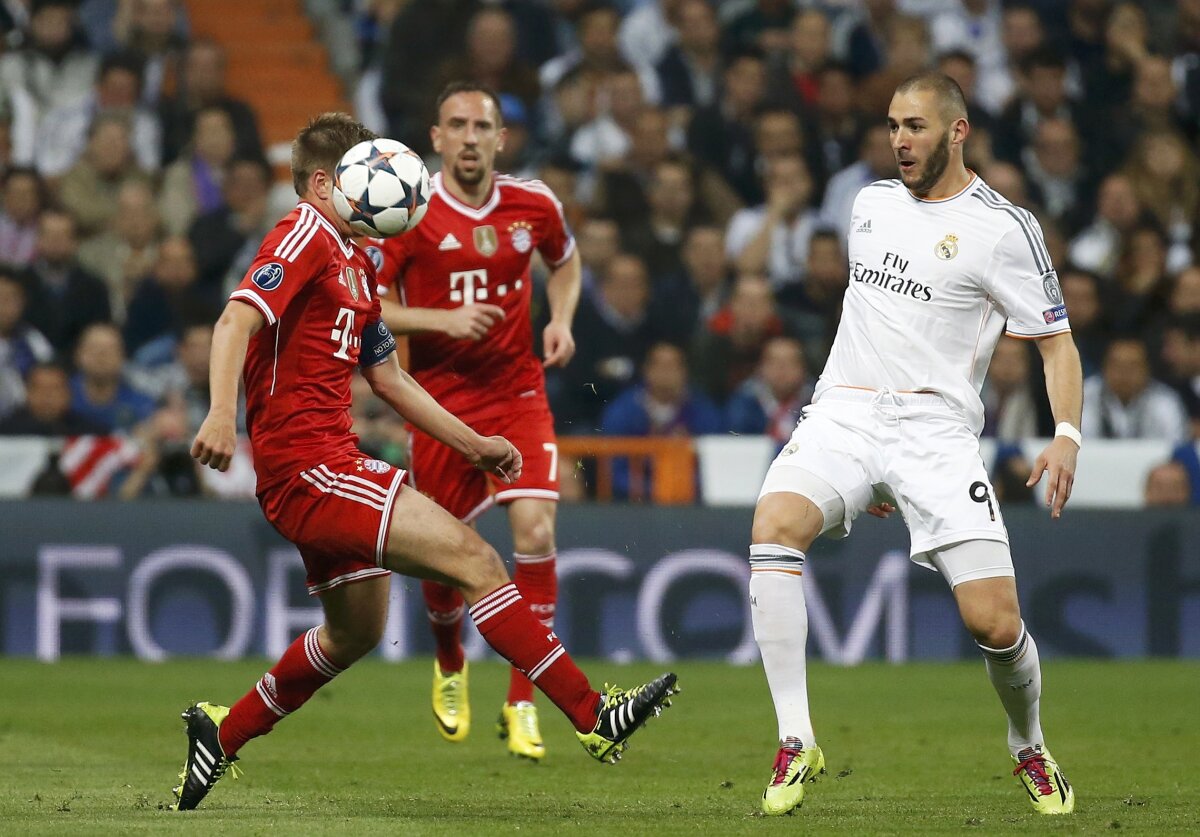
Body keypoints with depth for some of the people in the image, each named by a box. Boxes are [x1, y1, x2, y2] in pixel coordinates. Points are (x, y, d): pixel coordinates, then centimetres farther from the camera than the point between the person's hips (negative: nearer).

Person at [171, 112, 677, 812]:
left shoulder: (355, 263, 22)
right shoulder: (306, 239, -9)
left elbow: (387, 376, 28)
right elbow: (237, 321, -23)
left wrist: (473, 445, 26)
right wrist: (223, 414, -39)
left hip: (324, 474, 11)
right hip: (308, 465, -11)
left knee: (357, 632, 22)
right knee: (473, 558, -16)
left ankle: (223, 733, 32)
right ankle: (594, 716, -17)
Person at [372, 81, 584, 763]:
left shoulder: (533, 204, 1)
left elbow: (565, 261, 22)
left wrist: (562, 321, 3)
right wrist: (442, 319, -21)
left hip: (518, 393, 1)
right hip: (440, 399, -1)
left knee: (535, 529, -19)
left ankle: (523, 703, -9)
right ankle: (451, 666, 41)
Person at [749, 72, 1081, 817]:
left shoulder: (1002, 227, -3)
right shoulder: (872, 202, 14)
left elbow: (1056, 340, -1)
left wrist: (1067, 434, -18)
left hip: (935, 429, -4)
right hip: (844, 415, 4)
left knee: (995, 622, -13)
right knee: (774, 525, -27)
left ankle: (1030, 749, 20)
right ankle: (797, 743, -23)